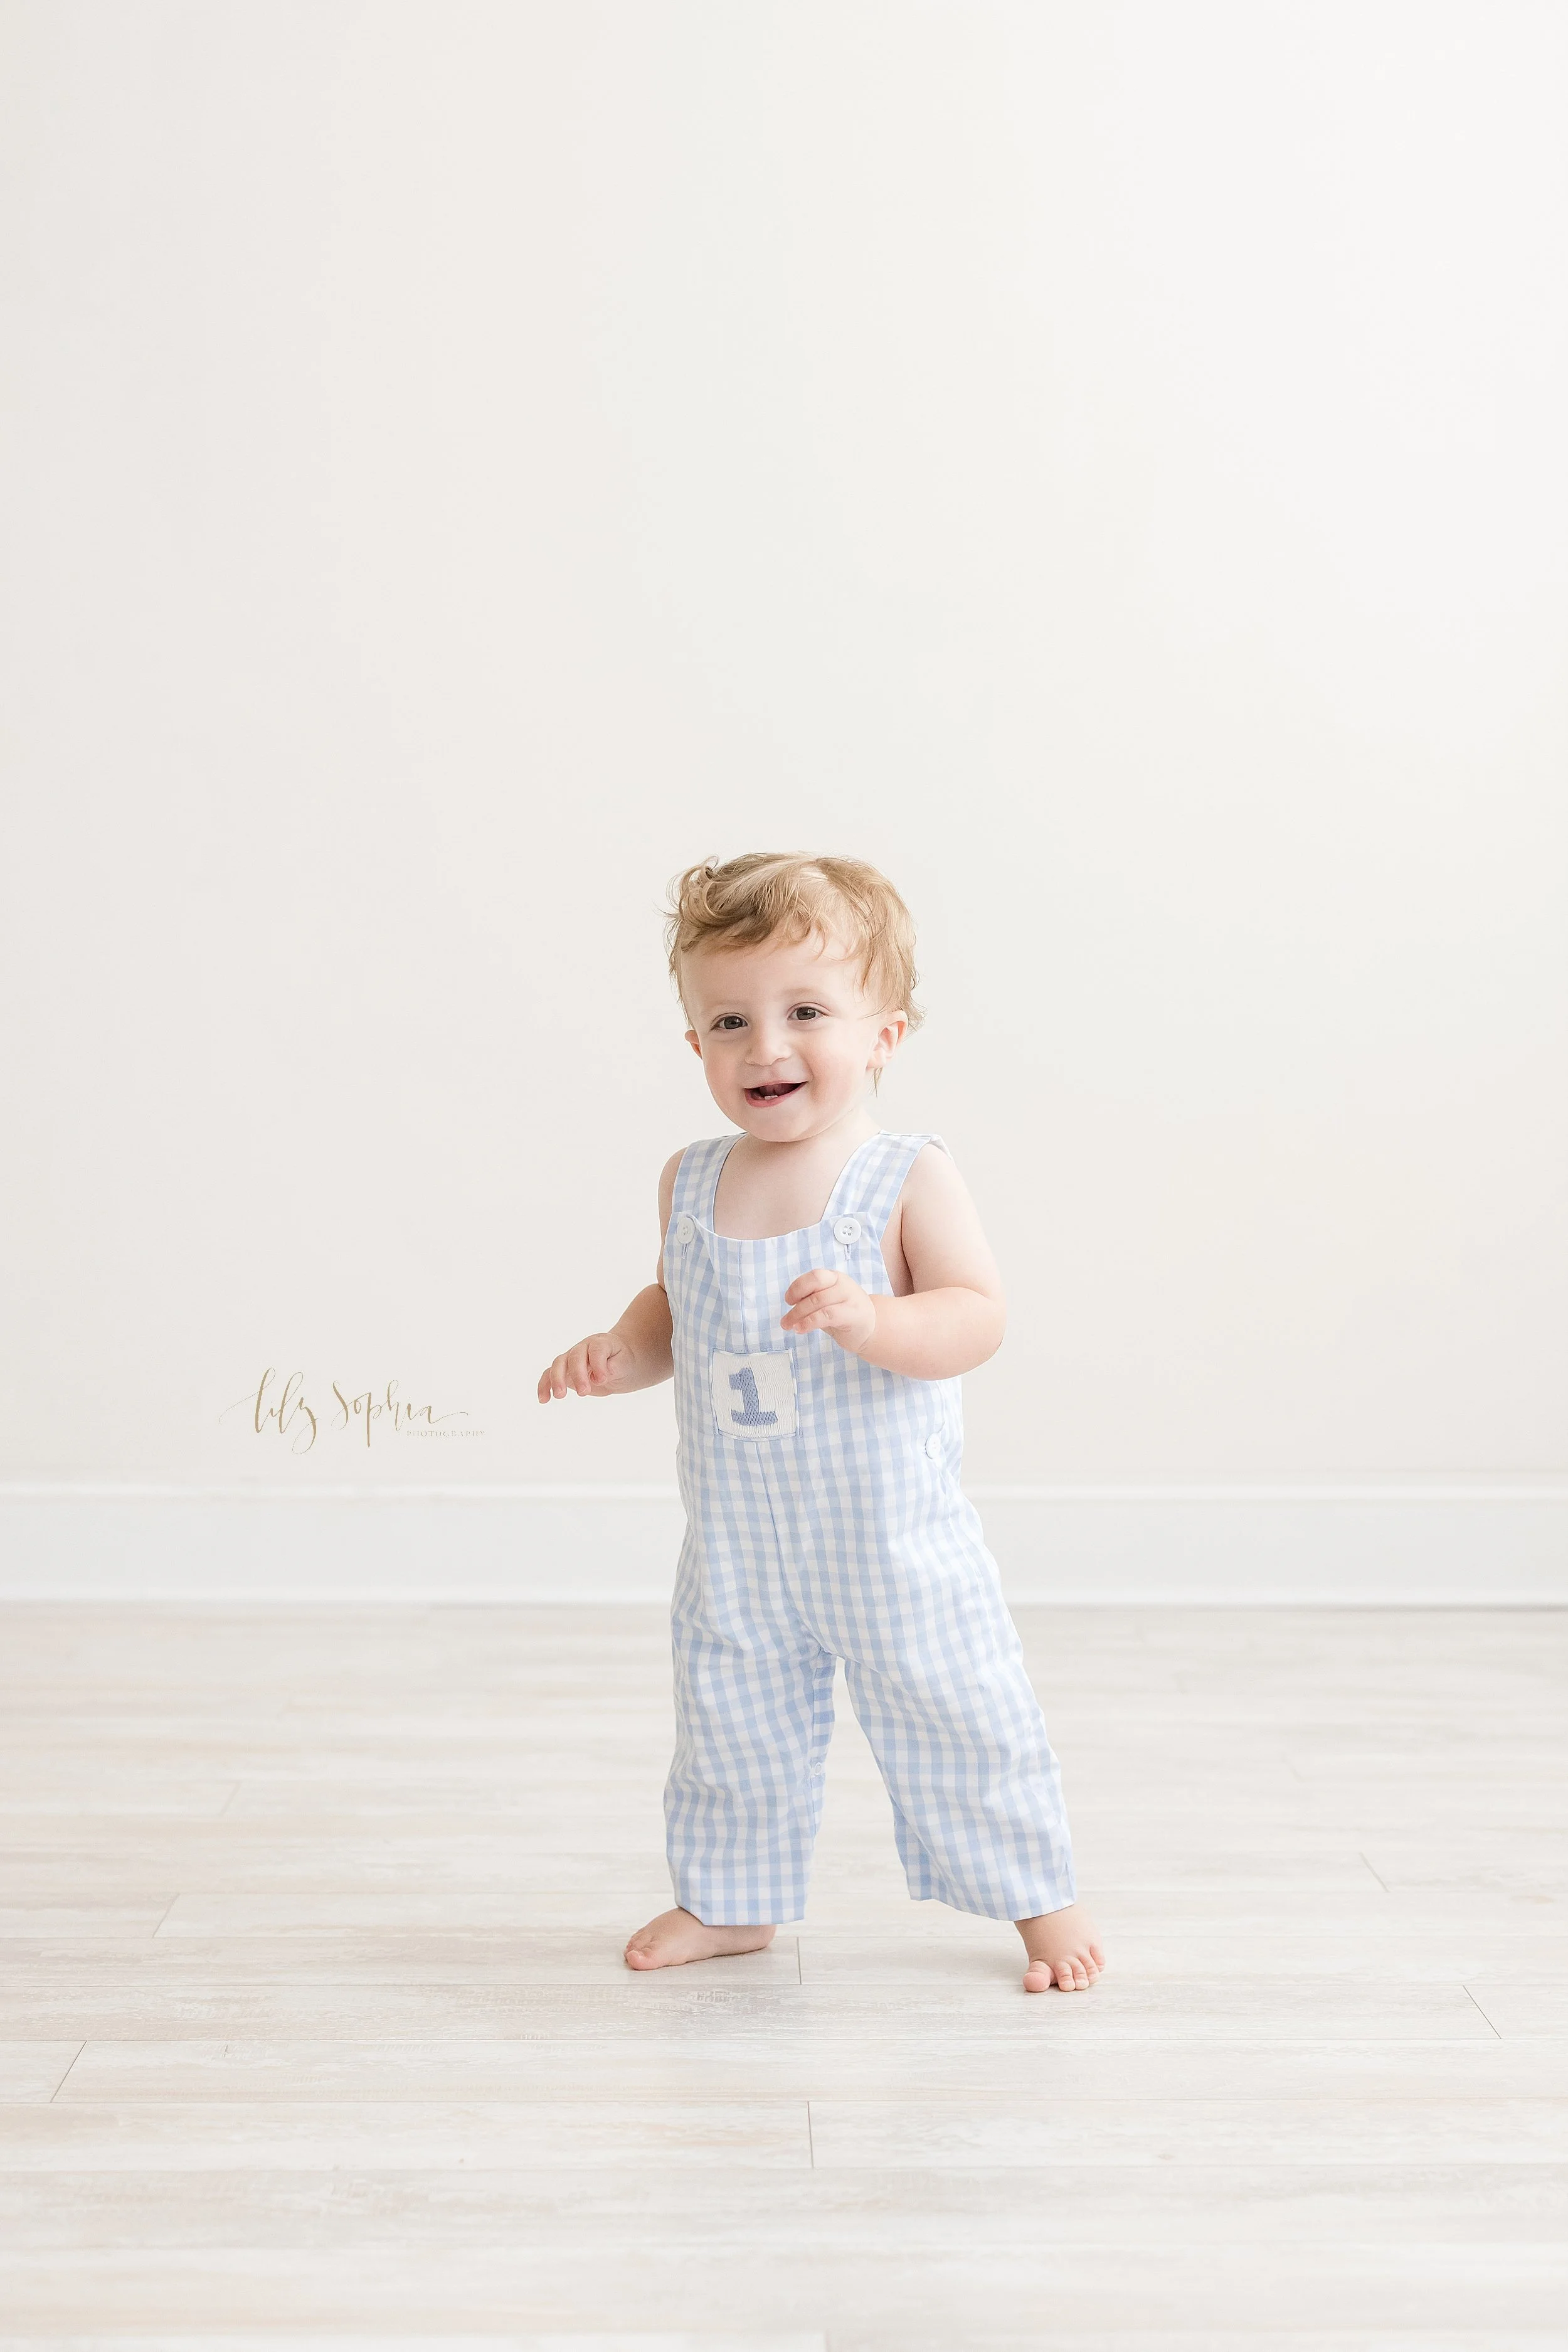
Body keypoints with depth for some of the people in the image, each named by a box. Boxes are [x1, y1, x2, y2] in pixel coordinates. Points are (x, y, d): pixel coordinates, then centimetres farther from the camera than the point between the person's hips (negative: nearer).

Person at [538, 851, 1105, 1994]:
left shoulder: (910, 1179, -13)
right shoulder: (692, 1182, 1)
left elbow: (979, 1315, -20)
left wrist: (879, 1320, -36)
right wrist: (622, 1353, -4)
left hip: (893, 1539, -4)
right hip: (739, 1546, 4)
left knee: (956, 1718, 6)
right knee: (730, 1721, 15)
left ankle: (1040, 1895, 27)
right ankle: (732, 1899, 37)